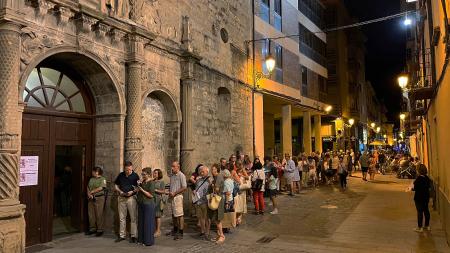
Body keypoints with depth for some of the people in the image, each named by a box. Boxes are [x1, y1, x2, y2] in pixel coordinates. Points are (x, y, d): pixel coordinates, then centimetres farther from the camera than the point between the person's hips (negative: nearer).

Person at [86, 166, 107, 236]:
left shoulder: (102, 179, -4)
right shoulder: (91, 179, 17)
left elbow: (101, 188, -14)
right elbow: (88, 188, 13)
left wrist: (92, 192, -9)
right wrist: (89, 194, -5)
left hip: (99, 198, -7)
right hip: (91, 199, 7)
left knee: (99, 215, -4)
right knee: (91, 214, 9)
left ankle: (100, 230, 3)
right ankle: (92, 229, 20)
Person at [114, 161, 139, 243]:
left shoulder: (135, 176, -5)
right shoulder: (120, 175, 5)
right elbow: (116, 185, 14)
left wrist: (132, 191, -17)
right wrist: (119, 191, -4)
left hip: (131, 198, -3)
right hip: (121, 198, 4)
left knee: (133, 218, 0)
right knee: (122, 218, 10)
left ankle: (133, 236, 8)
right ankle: (122, 235, 20)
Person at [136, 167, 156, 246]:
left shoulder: (151, 183, -11)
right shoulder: (143, 182, 10)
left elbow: (151, 195, -17)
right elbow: (139, 192, 20)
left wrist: (142, 190, -16)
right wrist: (138, 188, 2)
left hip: (148, 205, -8)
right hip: (141, 204, 8)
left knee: (148, 222, -1)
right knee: (141, 222, 12)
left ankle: (148, 241, 8)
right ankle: (141, 239, 24)